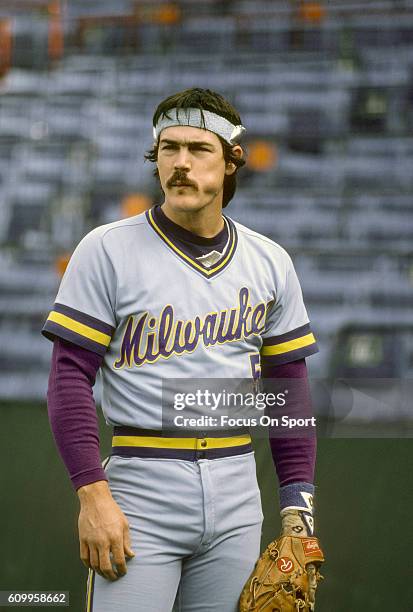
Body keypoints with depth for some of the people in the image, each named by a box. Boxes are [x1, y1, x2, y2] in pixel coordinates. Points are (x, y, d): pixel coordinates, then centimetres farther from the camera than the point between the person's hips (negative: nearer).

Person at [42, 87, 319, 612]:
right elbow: (70, 378, -6)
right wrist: (93, 495, -15)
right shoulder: (107, 250, -2)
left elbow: (289, 386, 13)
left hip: (236, 493, 4)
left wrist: (298, 504, 5)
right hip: (141, 490, -3)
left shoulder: (270, 263, 9)